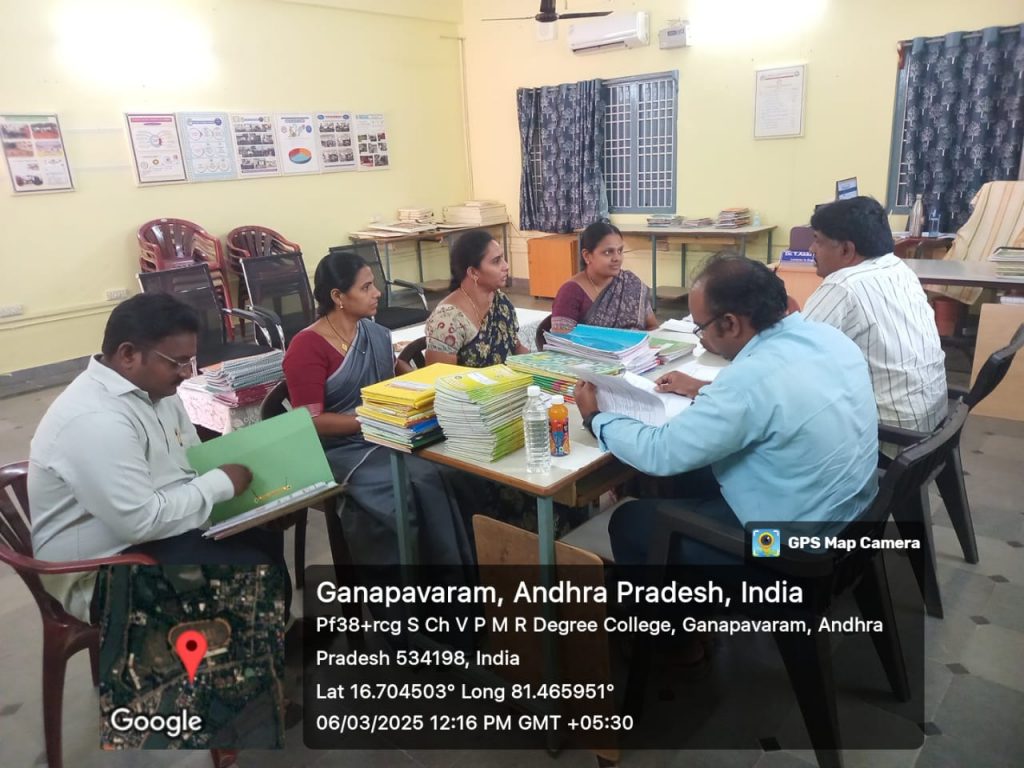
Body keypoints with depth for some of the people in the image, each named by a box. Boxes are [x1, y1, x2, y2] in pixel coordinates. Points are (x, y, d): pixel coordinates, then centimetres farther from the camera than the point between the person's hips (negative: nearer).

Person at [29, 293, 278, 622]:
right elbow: (142, 521, -30)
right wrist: (221, 483, -20)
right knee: (255, 574, -19)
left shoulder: (154, 388, 2)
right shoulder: (94, 418, -28)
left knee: (265, 534, 2)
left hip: (146, 525, 9)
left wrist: (239, 472, -6)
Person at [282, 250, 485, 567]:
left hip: (386, 439, 6)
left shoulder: (375, 334, 9)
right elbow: (311, 422, -15)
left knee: (457, 468, -19)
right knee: (423, 483, -28)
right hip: (341, 450, -6)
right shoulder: (306, 348, -10)